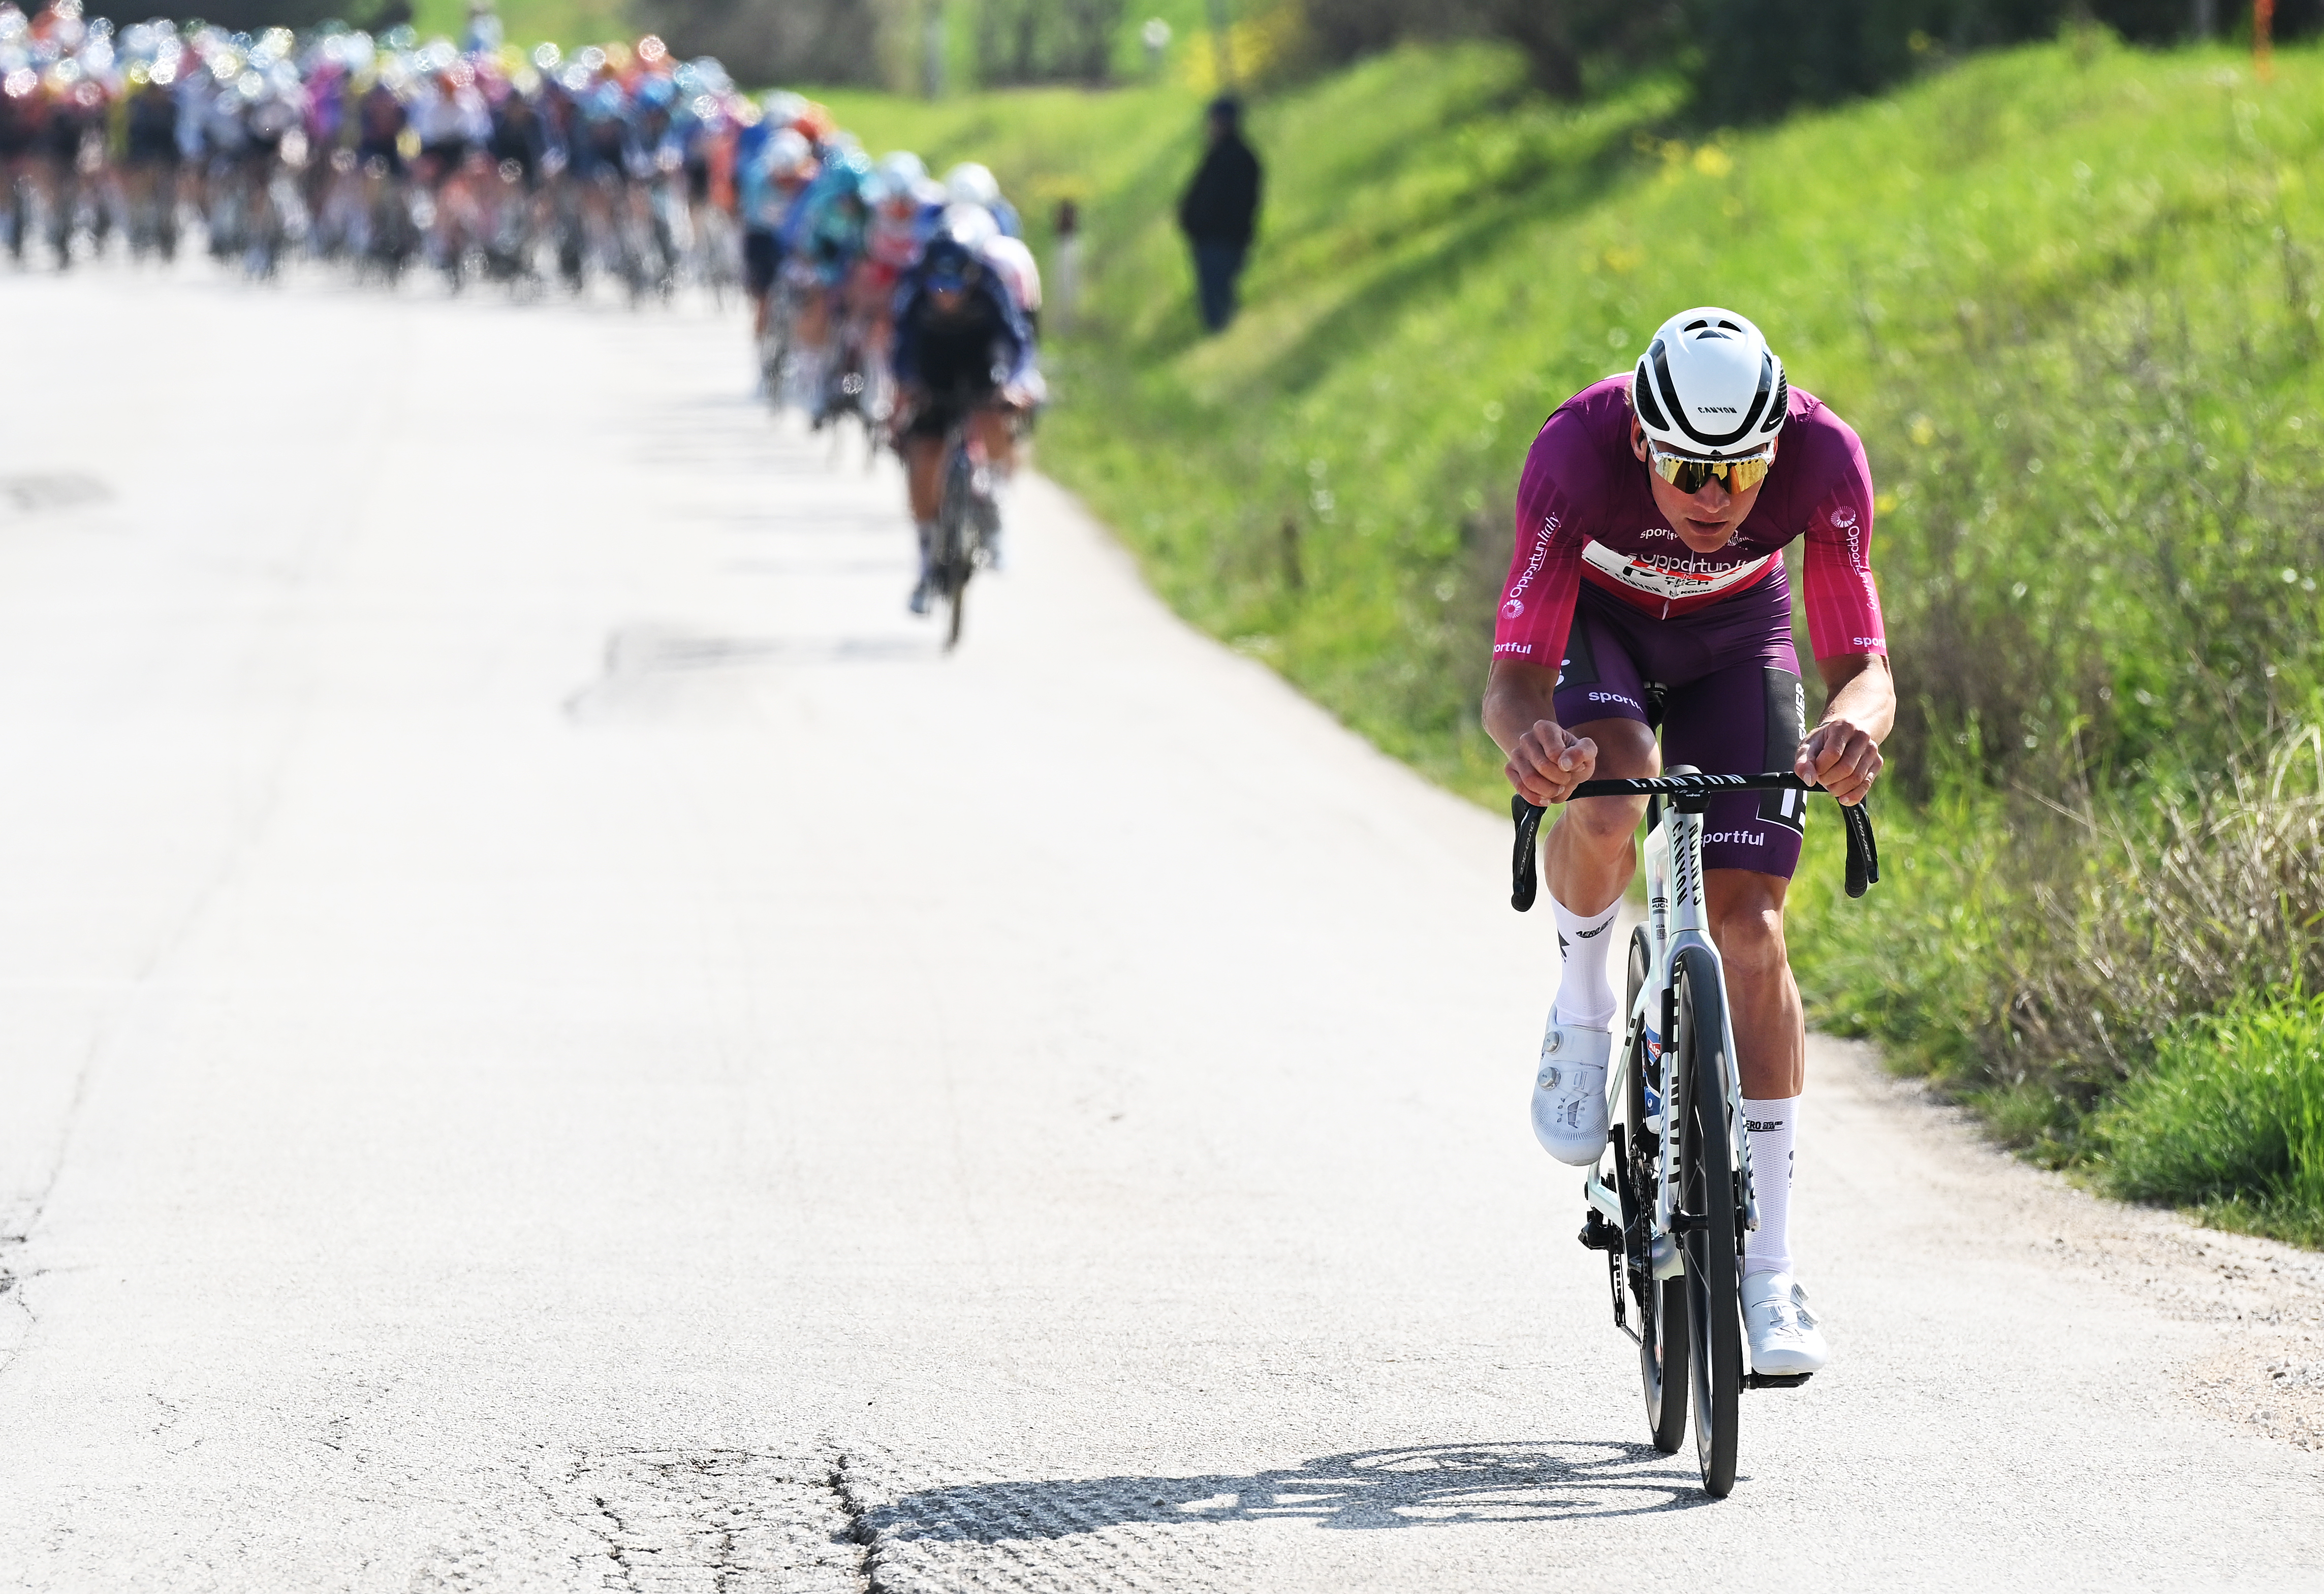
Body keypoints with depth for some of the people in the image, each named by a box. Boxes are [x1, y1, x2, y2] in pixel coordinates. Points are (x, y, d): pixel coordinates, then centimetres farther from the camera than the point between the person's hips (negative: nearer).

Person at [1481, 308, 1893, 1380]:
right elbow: (1512, 684, -38)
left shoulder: (1823, 459, -34)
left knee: (1748, 918, -10)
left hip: (1733, 636, 1)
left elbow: (1863, 669, -32)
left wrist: (1852, 725, -56)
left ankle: (1769, 1274, -5)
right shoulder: (1575, 455, -39)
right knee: (1609, 795, -34)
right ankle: (1582, 1010, -3)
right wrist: (1525, 736, -62)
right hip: (1592, 619, -1)